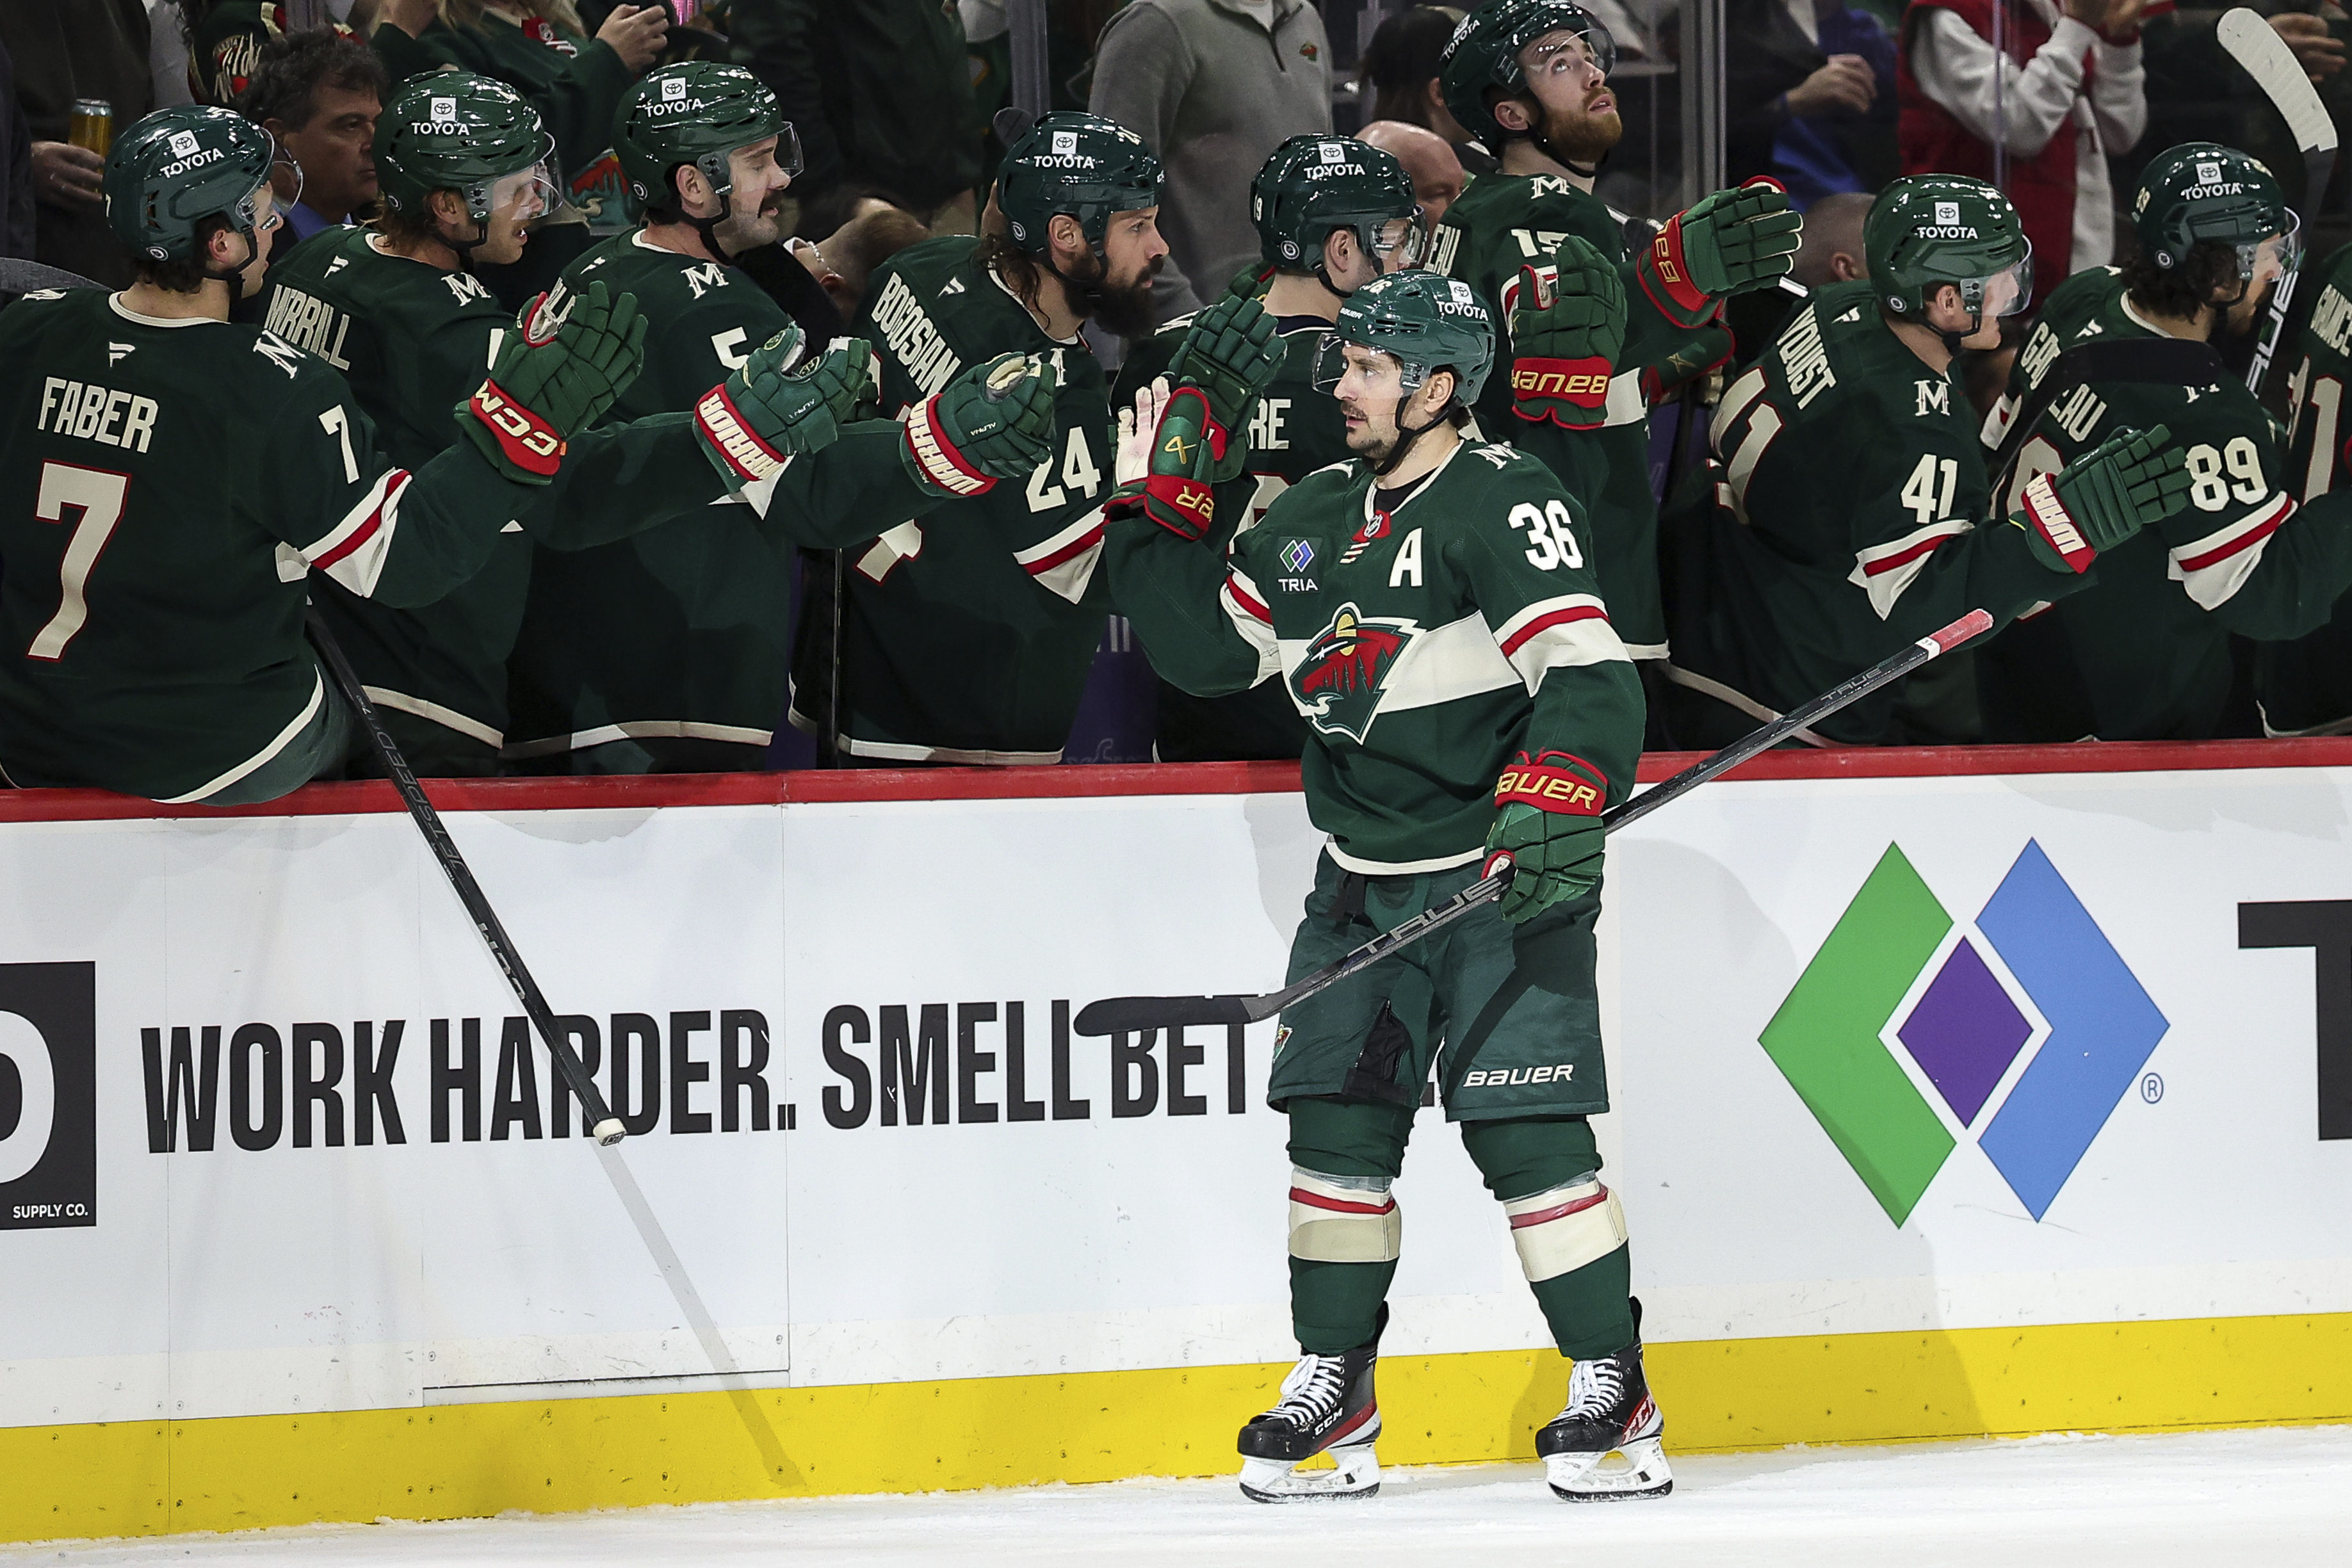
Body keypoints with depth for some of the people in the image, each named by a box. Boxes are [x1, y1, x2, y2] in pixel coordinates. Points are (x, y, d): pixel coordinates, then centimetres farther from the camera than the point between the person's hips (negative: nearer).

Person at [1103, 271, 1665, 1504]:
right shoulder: (1315, 517, 12)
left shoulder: (1503, 503, -13)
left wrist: (1552, 810, -35)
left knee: (1525, 1130, -11)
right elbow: (1211, 646, 20)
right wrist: (1145, 523, 13)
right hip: (1363, 879, 7)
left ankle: (1614, 1391, -3)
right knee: (1336, 1118, 3)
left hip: (1502, 878, -7)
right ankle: (1334, 1390, 12)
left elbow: (1590, 677, -22)